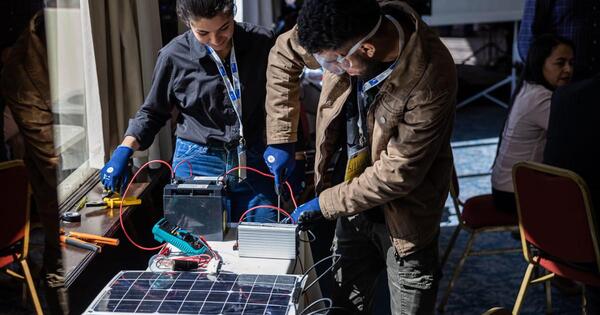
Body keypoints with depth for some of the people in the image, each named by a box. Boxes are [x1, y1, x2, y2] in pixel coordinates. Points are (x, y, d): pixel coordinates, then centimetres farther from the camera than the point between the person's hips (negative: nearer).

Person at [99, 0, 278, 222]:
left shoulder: (262, 43, -5)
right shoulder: (174, 57, -7)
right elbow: (152, 112, 7)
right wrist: (125, 150, -6)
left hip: (252, 162, 2)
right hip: (197, 165, -1)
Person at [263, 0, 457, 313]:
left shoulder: (430, 78, -32)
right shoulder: (348, 30, -17)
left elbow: (397, 173, -26)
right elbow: (284, 55, 2)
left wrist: (324, 204, -17)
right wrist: (280, 137, 0)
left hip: (402, 217, -5)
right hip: (354, 204, 5)